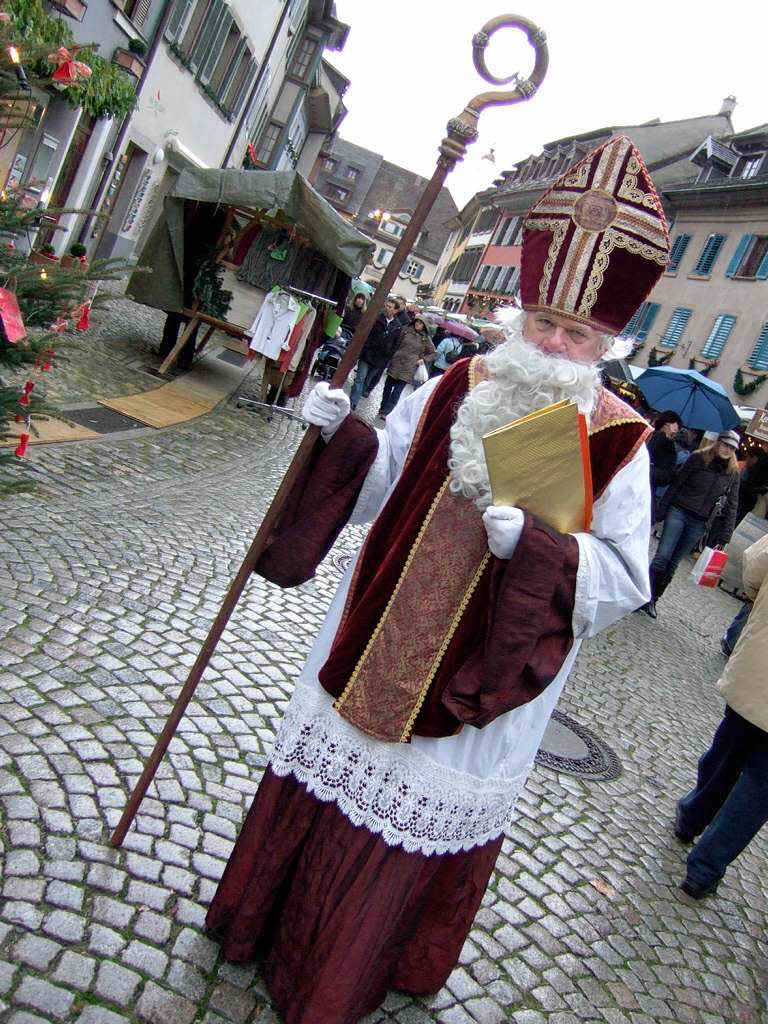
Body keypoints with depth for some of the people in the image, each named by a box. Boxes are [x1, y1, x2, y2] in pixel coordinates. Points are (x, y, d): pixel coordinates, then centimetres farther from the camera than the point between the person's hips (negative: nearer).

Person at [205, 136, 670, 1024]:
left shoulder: (617, 443, -12)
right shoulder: (453, 390, -3)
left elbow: (624, 581, -13)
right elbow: (381, 485, 5)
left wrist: (530, 542, -29)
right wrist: (340, 435, -14)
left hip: (473, 689, -3)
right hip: (371, 650, 3)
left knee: (408, 827, 15)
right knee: (321, 795, 20)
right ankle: (269, 919, 50)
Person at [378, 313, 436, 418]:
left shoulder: (426, 339, -1)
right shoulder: (407, 331, 4)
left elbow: (432, 353, 9)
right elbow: (397, 343, 15)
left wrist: (423, 359, -3)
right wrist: (394, 355, 7)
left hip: (408, 368, -2)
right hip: (396, 363, 3)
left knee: (397, 390, -7)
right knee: (388, 385, 9)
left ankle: (386, 412, -4)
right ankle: (383, 407, 25)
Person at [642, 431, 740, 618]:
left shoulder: (733, 473, 5)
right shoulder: (698, 458, -1)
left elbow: (731, 505, 7)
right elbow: (676, 484, 0)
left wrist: (724, 536, 2)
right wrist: (661, 510, -4)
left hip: (700, 524, 2)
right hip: (678, 512, -2)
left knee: (673, 563, 6)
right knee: (663, 556, -10)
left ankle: (652, 600, 16)